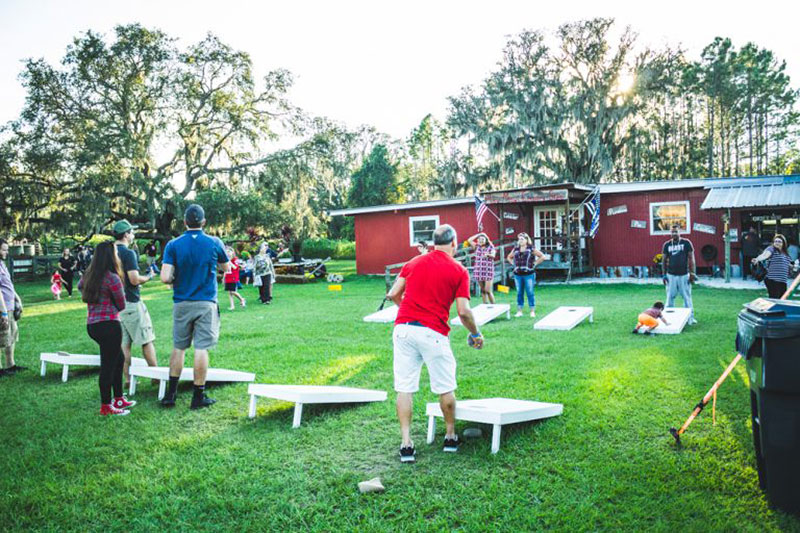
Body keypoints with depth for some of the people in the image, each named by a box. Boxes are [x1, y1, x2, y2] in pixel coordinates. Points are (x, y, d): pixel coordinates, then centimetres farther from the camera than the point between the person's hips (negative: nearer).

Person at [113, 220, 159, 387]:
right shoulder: (128, 253, -15)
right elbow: (135, 279, -21)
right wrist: (149, 277, -2)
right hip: (131, 303, -8)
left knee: (124, 343, 9)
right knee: (147, 340, 2)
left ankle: (128, 379, 12)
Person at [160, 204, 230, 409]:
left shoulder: (173, 245, -4)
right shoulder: (214, 243, -3)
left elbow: (165, 278, -11)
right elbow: (227, 268, 12)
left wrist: (177, 280, 10)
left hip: (181, 303, 2)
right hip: (206, 303, -1)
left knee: (178, 348, 13)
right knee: (201, 348, 1)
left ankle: (171, 394, 17)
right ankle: (198, 396, 6)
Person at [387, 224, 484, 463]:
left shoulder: (414, 262, 13)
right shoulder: (459, 270, 1)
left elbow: (393, 294, 9)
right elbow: (463, 311, -6)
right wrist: (476, 334, 11)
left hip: (403, 328, 3)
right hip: (433, 333, -3)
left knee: (405, 388, 6)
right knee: (445, 388, 14)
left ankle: (406, 444, 4)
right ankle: (450, 437, 29)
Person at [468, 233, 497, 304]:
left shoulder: (490, 247, 1)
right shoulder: (477, 247, 10)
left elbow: (493, 255, -16)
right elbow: (469, 240, 1)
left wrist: (488, 254, -37)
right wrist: (478, 235, 5)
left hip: (488, 272, -4)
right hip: (479, 272, 4)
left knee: (488, 291, -9)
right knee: (483, 290, 8)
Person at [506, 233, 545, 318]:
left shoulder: (531, 249, -2)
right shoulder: (516, 249, 9)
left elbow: (542, 256, -1)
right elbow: (509, 257, 26)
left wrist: (535, 264, -6)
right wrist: (513, 264, 10)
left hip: (529, 274, -4)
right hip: (517, 275, 4)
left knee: (530, 293, -1)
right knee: (519, 293, 8)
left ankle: (532, 311, 7)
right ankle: (519, 311, 15)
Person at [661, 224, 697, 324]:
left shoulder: (686, 243, 0)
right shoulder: (667, 245, 7)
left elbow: (691, 258, 0)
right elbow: (664, 260, 11)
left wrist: (692, 273, -5)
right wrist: (664, 275, 5)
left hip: (684, 275, -2)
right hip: (671, 275, 2)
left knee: (687, 297, 2)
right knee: (670, 297, 3)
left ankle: (690, 317, 8)